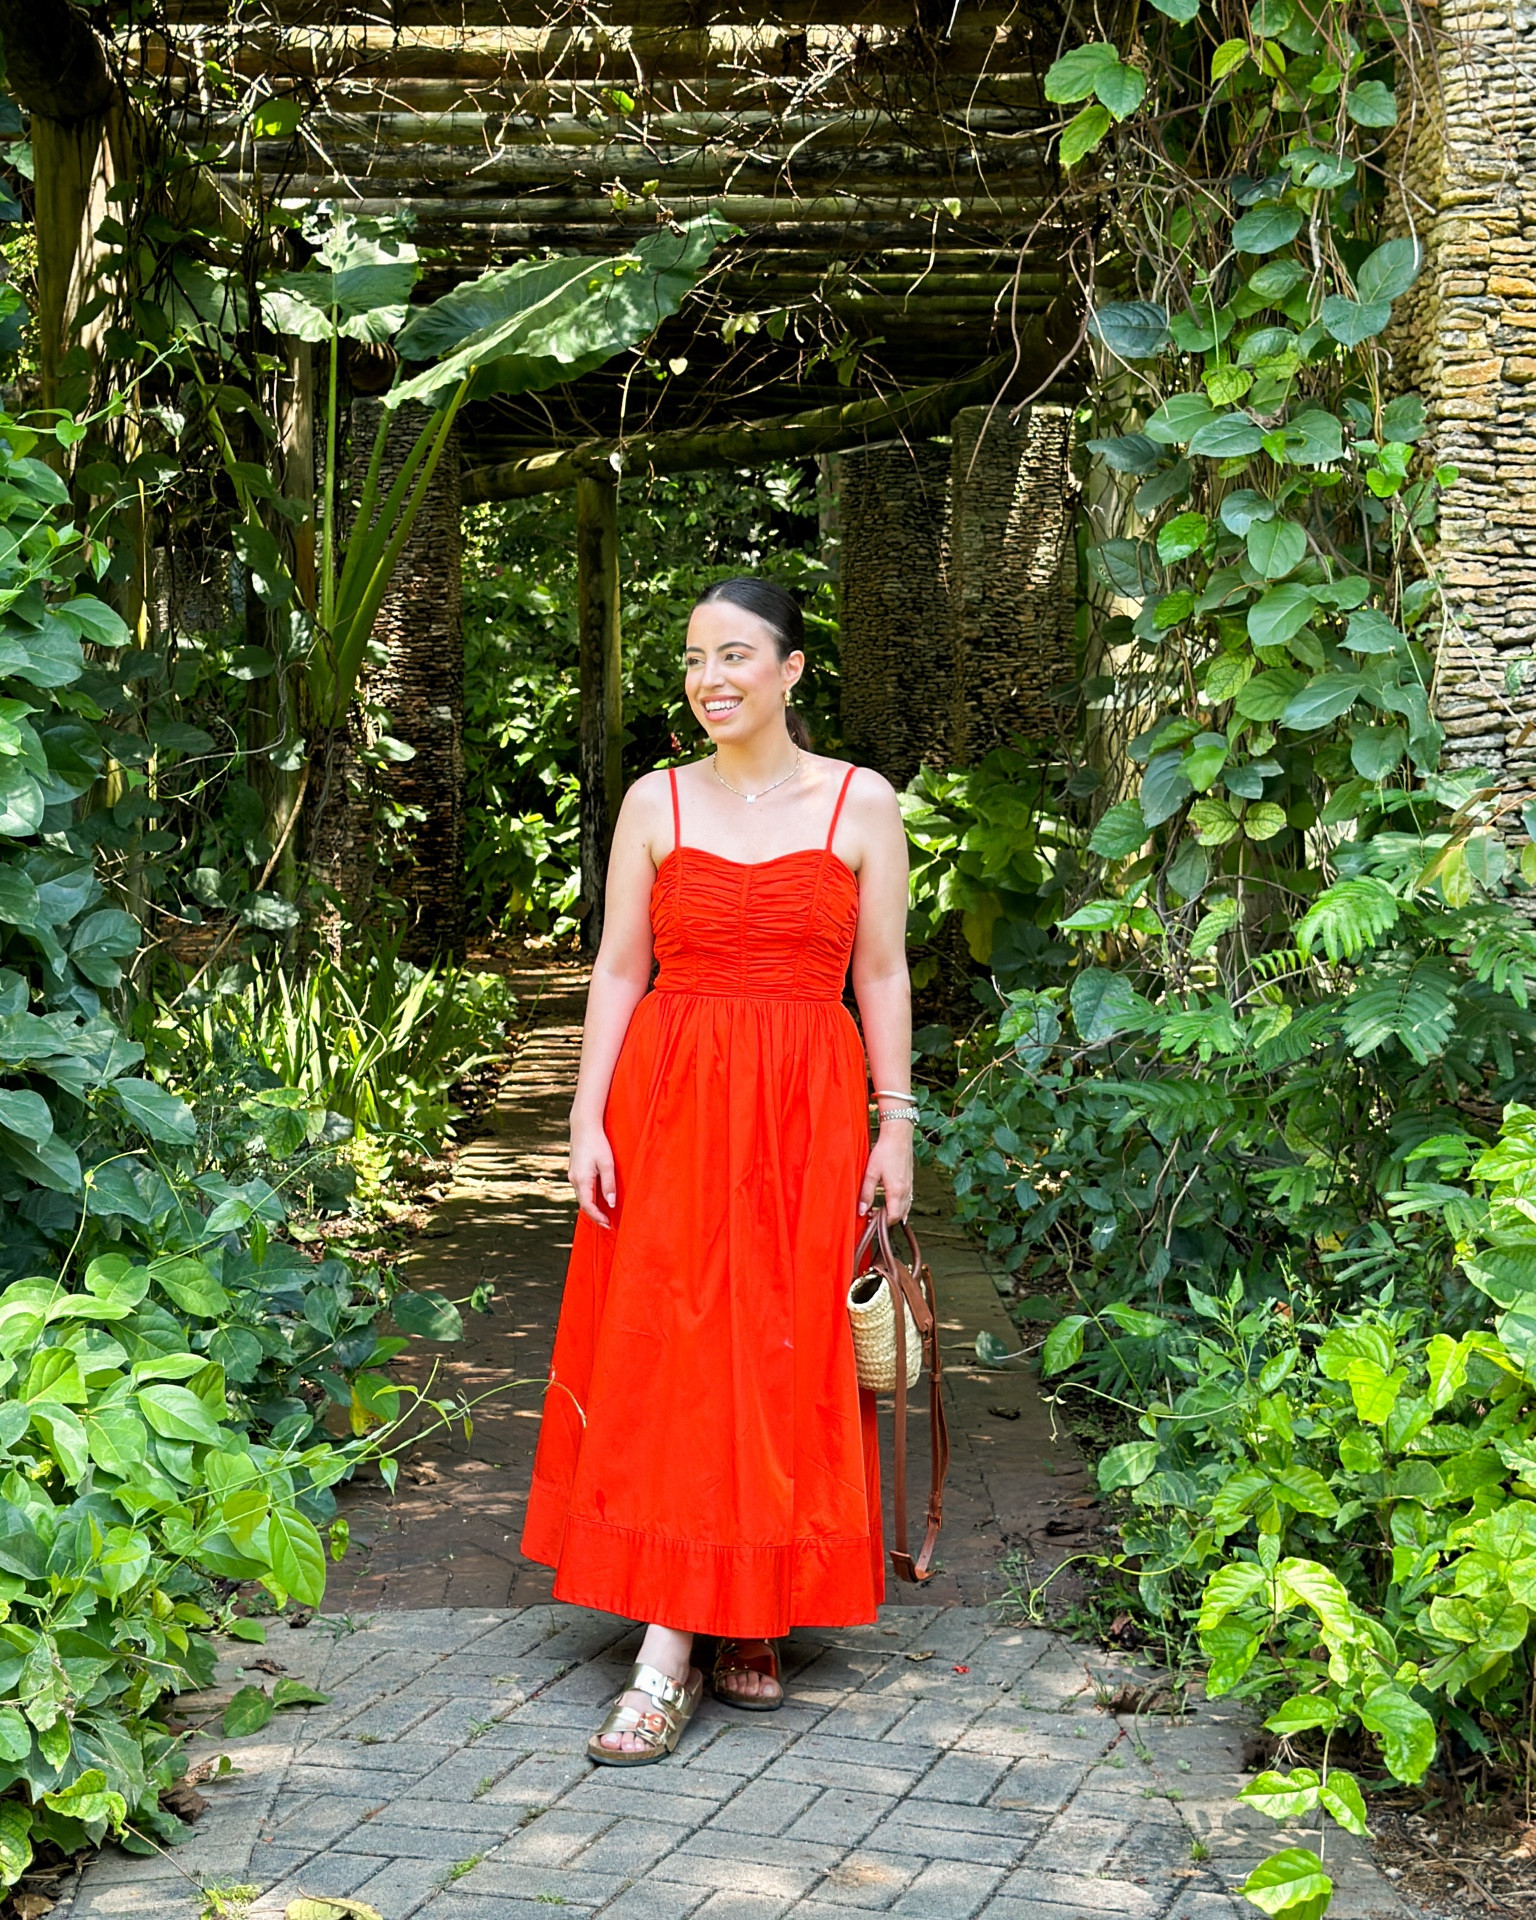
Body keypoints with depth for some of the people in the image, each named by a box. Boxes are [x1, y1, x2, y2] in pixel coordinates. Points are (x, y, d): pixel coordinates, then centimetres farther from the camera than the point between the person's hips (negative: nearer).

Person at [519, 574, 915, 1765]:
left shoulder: (860, 802, 3)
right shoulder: (656, 802, 6)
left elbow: (883, 975, 4)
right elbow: (619, 968, 5)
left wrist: (897, 1124, -1)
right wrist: (588, 1118, -3)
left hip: (805, 1113, -1)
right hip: (668, 1100, 1)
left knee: (787, 1365, 2)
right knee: (664, 1361, -2)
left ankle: (757, 1623, 16)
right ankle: (668, 1660, 1)